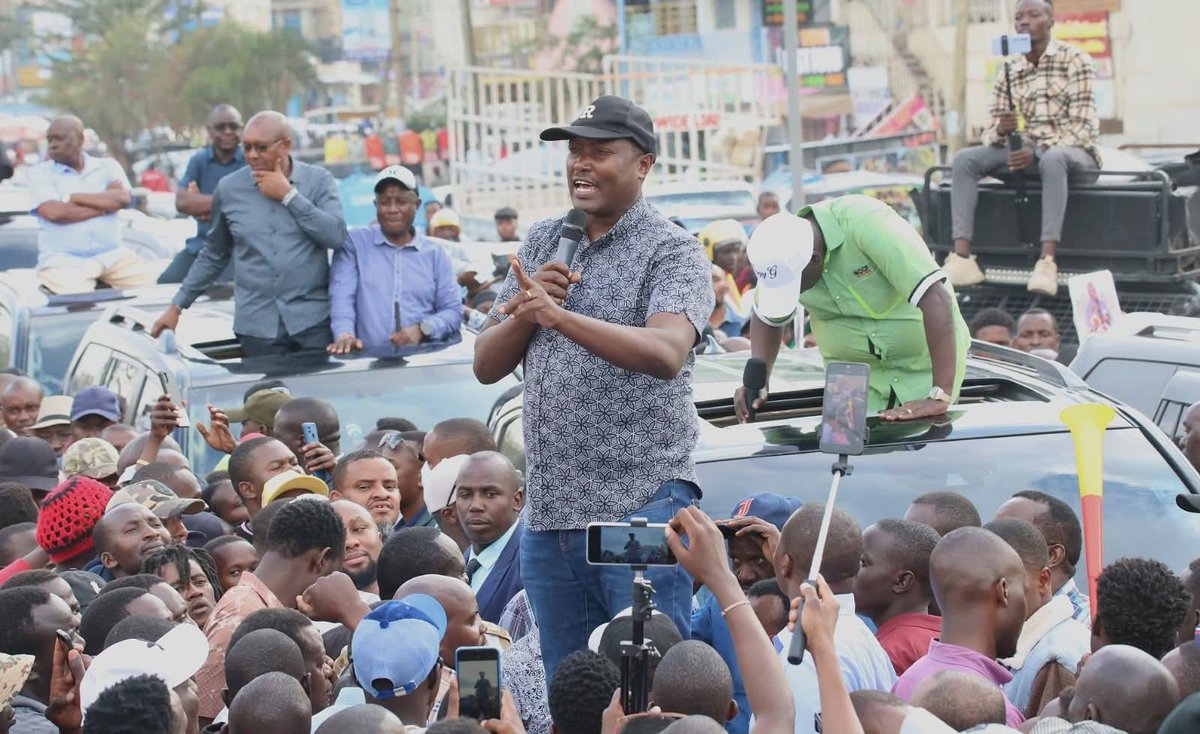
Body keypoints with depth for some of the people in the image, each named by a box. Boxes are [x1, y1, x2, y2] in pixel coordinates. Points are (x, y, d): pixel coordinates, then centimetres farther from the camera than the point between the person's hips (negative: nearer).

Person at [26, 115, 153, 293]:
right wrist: (105, 203, -4)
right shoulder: (40, 173, 6)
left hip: (112, 255, 3)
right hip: (63, 259, -3)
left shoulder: (107, 166, 13)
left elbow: (123, 198, -6)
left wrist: (74, 197, -7)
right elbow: (54, 212, -11)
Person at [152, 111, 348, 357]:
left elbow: (337, 236, -11)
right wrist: (176, 306, 16)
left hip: (313, 319, -1)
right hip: (257, 325, 1)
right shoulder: (229, 189, 8)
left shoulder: (319, 180, 3)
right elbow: (213, 256, 17)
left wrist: (289, 195, -9)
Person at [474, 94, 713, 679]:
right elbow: (486, 365, 13)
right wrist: (525, 309, -7)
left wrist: (559, 314, -34)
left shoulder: (671, 251, -5)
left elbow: (666, 353, -24)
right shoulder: (542, 244, 14)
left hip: (640, 503, -6)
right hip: (549, 512, 6)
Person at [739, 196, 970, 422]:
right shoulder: (784, 258, -12)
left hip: (924, 364, -5)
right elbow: (766, 318, 10)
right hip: (855, 374, 5)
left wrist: (940, 397, -39)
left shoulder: (867, 224, -31)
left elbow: (937, 300, -36)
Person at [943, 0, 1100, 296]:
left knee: (1053, 159, -40)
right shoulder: (1008, 73, 10)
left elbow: (1085, 126, -12)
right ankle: (962, 258, -30)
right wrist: (1001, 130, -17)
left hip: (1073, 154, -5)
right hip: (1026, 155, 5)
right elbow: (990, 135, 9)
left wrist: (1039, 151, -25)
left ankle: (1047, 261, -49)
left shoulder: (1075, 59, -4)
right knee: (964, 159, -17)